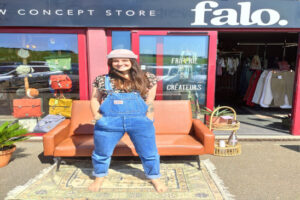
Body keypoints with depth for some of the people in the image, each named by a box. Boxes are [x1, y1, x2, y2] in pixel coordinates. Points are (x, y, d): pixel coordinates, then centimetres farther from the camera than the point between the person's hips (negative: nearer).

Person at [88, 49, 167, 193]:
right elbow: (95, 100, 9)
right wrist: (98, 117, -2)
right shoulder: (102, 80, 7)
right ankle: (99, 178, 43)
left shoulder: (147, 78, 4)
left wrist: (147, 118, -5)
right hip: (108, 123, 1)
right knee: (101, 153, 15)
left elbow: (150, 100, 4)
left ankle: (154, 178, 36)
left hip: (140, 122, 0)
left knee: (149, 153, 11)